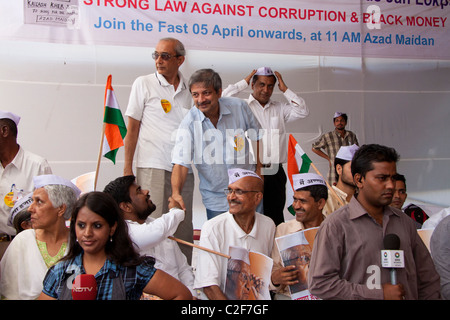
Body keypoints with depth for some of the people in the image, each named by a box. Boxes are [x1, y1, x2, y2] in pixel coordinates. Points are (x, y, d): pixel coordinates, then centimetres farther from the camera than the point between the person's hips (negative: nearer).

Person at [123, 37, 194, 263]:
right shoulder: (144, 84, 3)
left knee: (184, 229, 7)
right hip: (153, 167, -3)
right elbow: (132, 128, 1)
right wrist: (127, 168, -4)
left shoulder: (189, 89, 11)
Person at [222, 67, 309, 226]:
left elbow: (303, 111, 6)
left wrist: (284, 89, 7)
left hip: (275, 173, 4)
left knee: (275, 218, 8)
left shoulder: (280, 108, 17)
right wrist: (244, 83, 0)